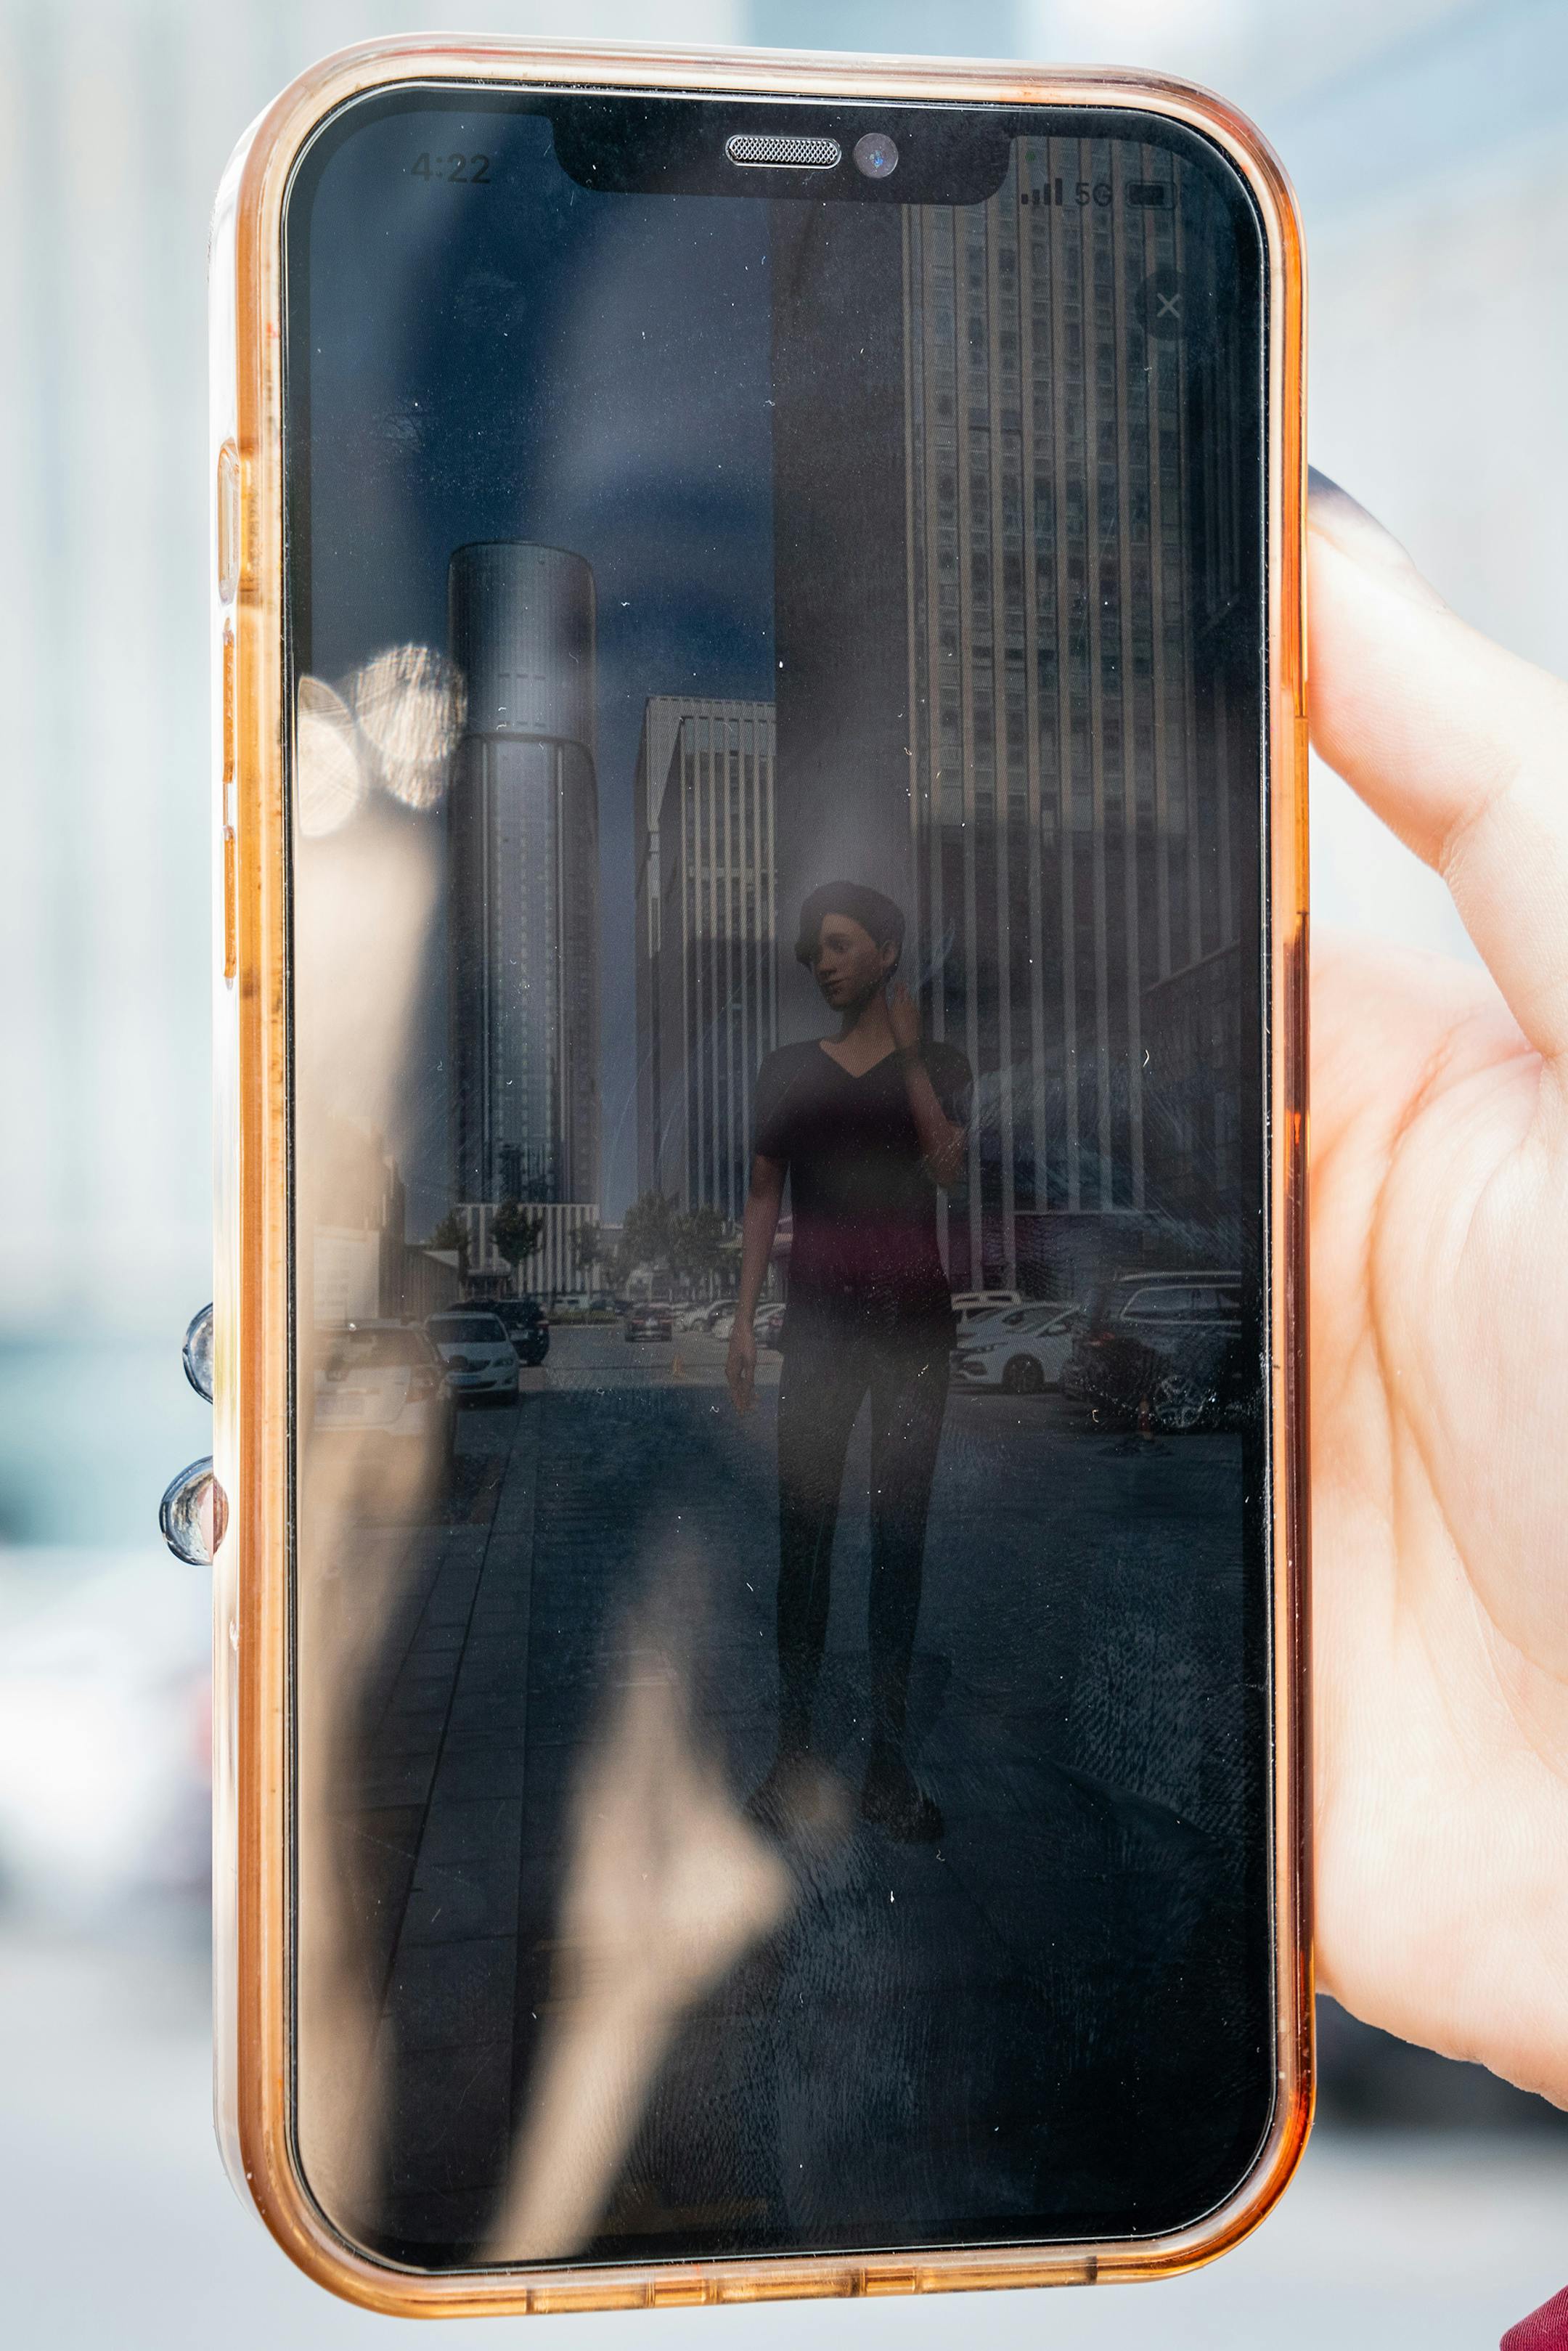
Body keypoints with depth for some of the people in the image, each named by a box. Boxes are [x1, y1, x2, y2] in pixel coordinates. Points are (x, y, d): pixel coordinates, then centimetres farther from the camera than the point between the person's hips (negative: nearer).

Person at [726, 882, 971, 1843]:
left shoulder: (940, 1067, 9)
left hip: (915, 1317, 0)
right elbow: (764, 1197, 11)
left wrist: (908, 1051, -8)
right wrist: (745, 1322, 4)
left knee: (901, 1532, -3)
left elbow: (949, 1167, -9)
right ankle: (795, 1752, -4)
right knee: (806, 1529, -6)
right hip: (821, 1319, 1)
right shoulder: (789, 1071, 12)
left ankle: (890, 1763, -1)